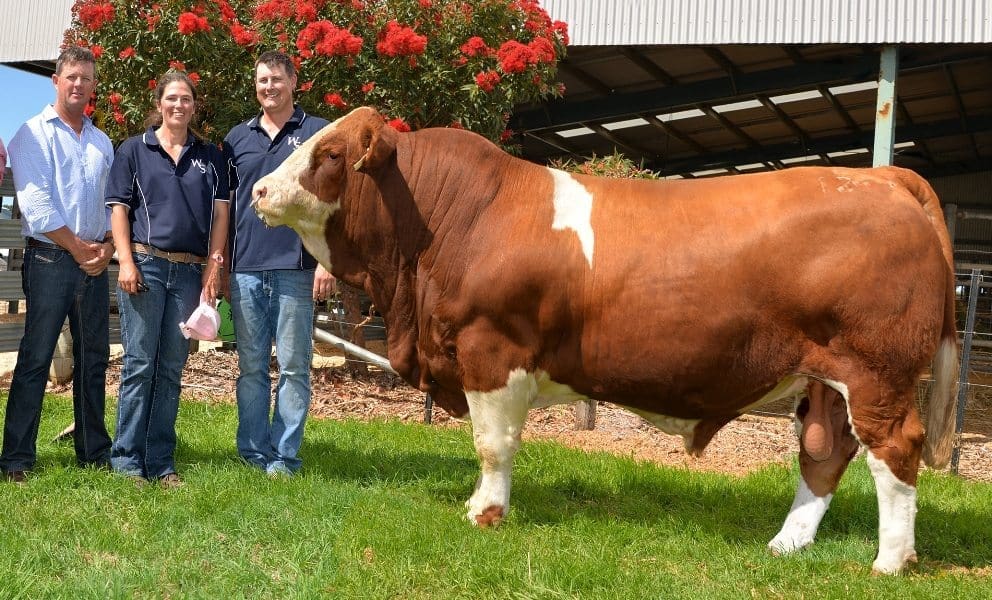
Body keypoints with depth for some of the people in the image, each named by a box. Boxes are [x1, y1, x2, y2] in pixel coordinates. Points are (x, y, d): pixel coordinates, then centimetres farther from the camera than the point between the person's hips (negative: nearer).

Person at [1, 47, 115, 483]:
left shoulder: (102, 142, 17)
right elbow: (35, 204, -10)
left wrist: (108, 247, -2)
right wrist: (79, 248, -11)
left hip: (94, 263, 5)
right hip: (50, 260, -5)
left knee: (94, 361, 8)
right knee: (35, 360, -5)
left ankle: (94, 453, 17)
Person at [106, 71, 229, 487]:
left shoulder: (210, 157, 14)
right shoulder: (134, 150, 8)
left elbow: (220, 213, 10)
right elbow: (119, 208, 2)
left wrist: (214, 266, 0)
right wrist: (126, 261, -8)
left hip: (191, 270, 3)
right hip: (146, 265, -2)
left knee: (172, 368, 6)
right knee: (139, 364, -4)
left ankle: (162, 461, 11)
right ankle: (127, 461, 0)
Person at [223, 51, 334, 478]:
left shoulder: (319, 133, 4)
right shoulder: (237, 138, 15)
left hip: (296, 268, -3)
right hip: (245, 270, 4)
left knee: (293, 367, 1)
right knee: (251, 367, 7)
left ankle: (284, 458, 7)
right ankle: (253, 455, 15)